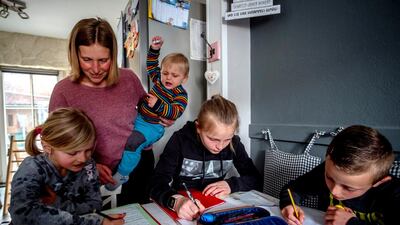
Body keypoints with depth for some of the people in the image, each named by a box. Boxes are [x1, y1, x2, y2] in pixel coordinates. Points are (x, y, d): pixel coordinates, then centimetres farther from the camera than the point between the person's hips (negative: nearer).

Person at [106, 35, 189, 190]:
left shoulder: (181, 95, -15)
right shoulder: (159, 79, 3)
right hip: (138, 117, 8)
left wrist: (158, 105, -35)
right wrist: (154, 49, 4)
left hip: (153, 126, -8)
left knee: (132, 141, -27)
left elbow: (175, 112, -26)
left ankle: (122, 174, -12)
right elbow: (151, 65, 16)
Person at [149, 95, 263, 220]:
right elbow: (157, 183, -21)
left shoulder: (234, 143, -7)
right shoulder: (180, 140, -15)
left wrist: (231, 184, -18)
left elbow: (256, 180, -1)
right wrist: (176, 201, -40)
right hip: (182, 211, -1)